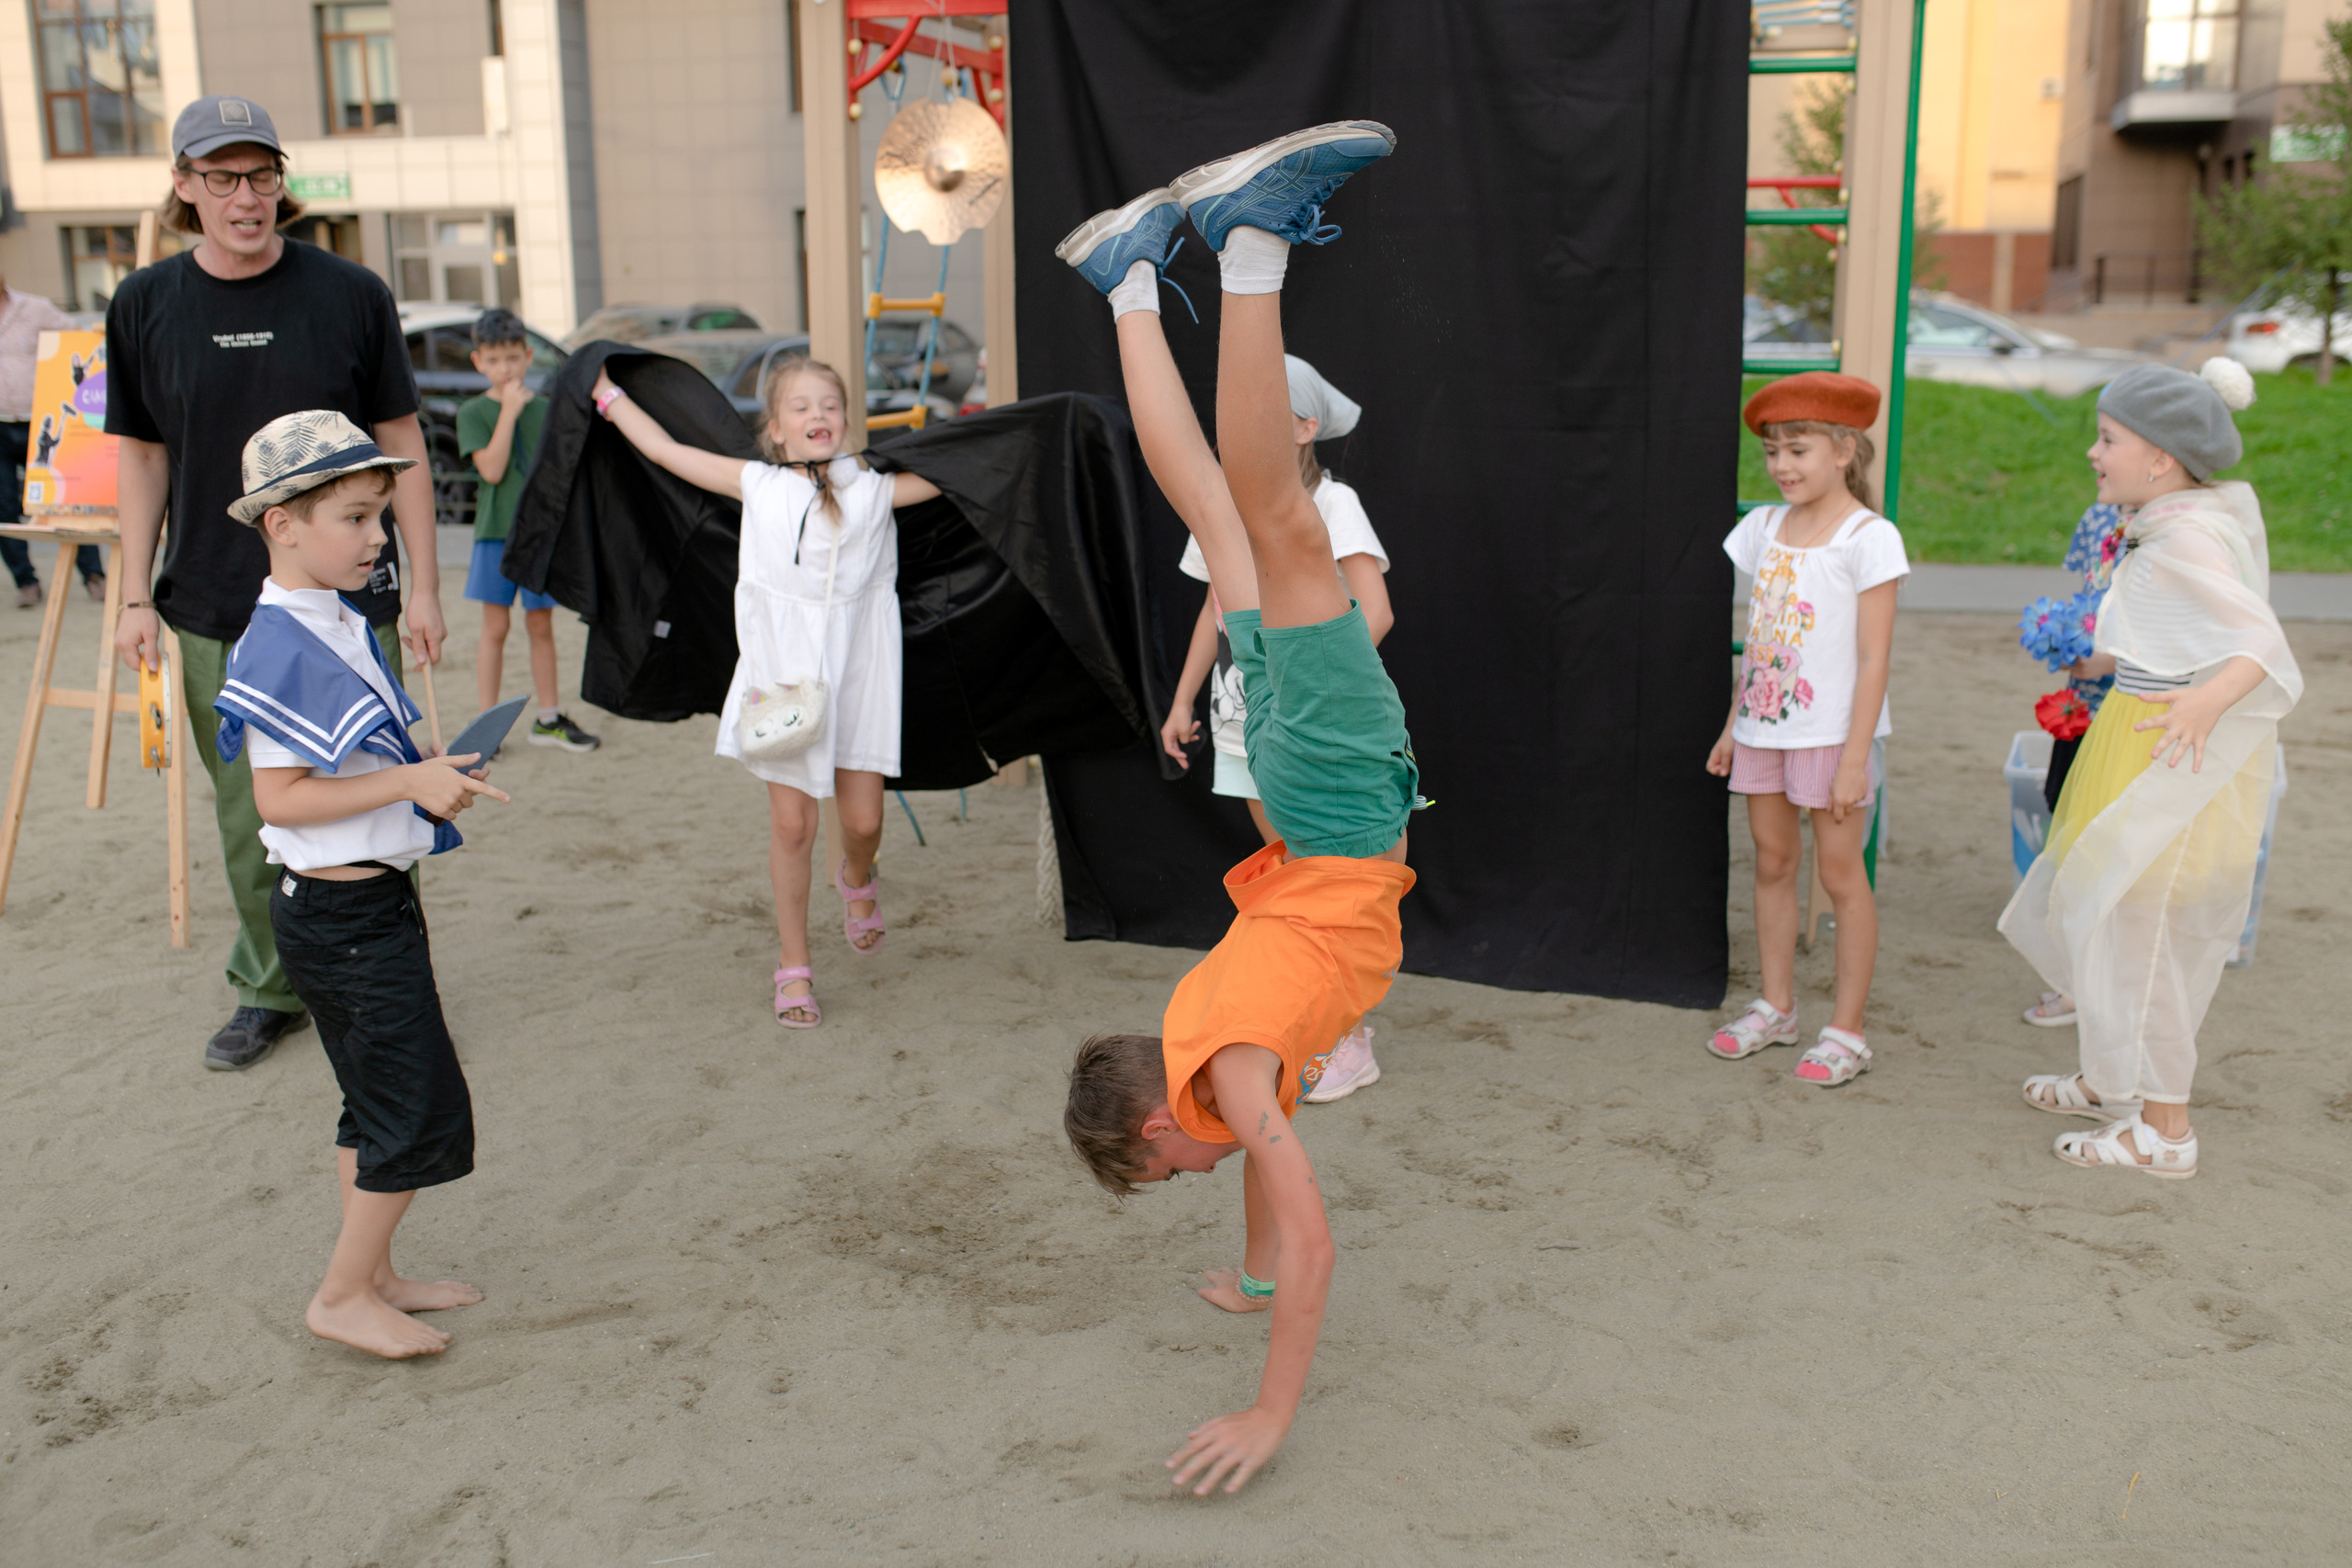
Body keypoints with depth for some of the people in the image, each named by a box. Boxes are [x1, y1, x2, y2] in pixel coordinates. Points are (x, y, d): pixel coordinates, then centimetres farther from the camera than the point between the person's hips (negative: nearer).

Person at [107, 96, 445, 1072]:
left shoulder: (351, 295, -4)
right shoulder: (145, 305, 1)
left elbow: (400, 443, 1)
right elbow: (141, 455, 8)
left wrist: (422, 584, -1)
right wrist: (136, 597, 5)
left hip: (348, 599, -2)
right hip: (214, 610, 2)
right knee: (248, 818, 11)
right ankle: (269, 991, 28)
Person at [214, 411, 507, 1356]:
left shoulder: (338, 626, 10)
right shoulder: (284, 649, -20)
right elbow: (281, 796, -24)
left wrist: (430, 778, 10)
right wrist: (408, 782, -25)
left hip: (372, 898, 10)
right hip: (340, 915, -10)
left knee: (380, 1108, 18)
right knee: (423, 1111, -4)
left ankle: (372, 1277, 30)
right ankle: (343, 1298, 10)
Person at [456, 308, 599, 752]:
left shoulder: (544, 409, 8)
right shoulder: (473, 412, -2)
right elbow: (492, 468, -15)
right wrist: (509, 411, -15)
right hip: (496, 532, -3)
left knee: (541, 625, 9)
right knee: (496, 627, 0)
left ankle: (548, 719, 17)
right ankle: (487, 721, 7)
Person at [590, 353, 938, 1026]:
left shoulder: (874, 489, 2)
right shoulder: (758, 485, 2)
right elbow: (665, 449, 9)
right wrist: (608, 393, 15)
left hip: (856, 672, 1)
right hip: (781, 666, 0)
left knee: (863, 819, 3)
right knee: (791, 823, 2)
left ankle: (856, 878, 41)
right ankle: (794, 966, 17)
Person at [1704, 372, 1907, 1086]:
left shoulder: (1868, 537, -11)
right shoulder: (1766, 528, 8)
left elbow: (1874, 657, -13)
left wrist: (1855, 756, -16)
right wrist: (1732, 724, 13)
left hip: (1831, 731, -6)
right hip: (1765, 725, 6)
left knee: (1841, 873, 1)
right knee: (1771, 863, 12)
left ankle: (1846, 1032, 9)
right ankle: (1776, 1007, 25)